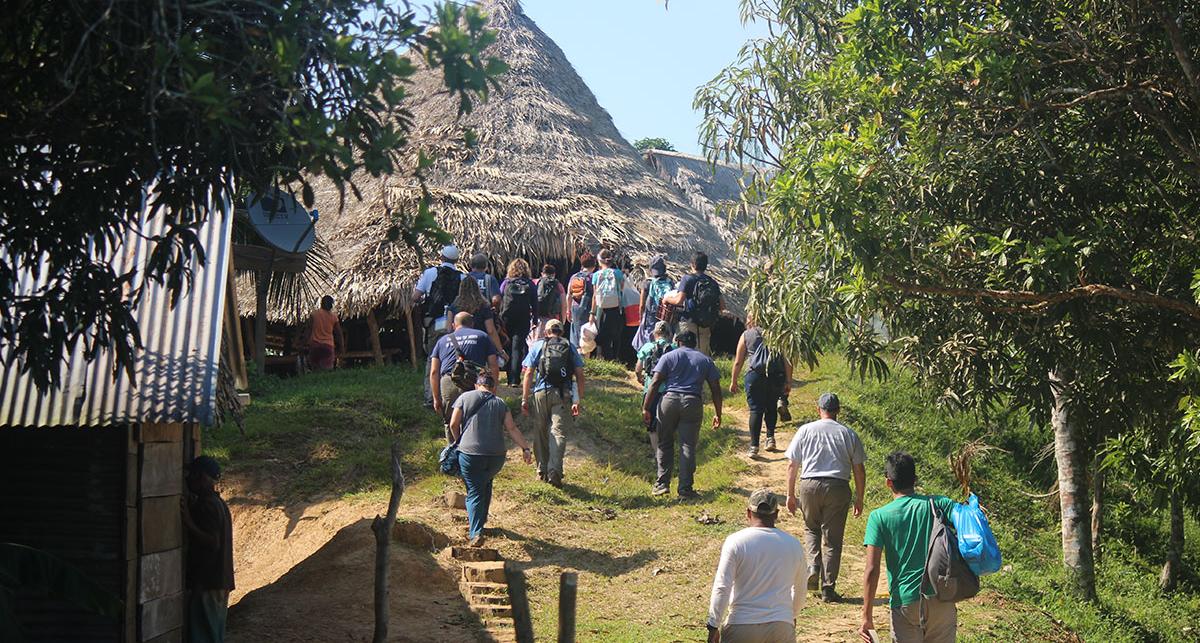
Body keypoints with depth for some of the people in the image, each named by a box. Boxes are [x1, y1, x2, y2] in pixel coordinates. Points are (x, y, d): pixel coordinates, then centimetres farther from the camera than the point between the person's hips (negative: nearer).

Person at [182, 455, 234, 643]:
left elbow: (213, 542, -23)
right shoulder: (219, 503, 13)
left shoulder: (206, 505, -17)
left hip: (206, 582, -10)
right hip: (220, 580, 10)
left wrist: (188, 522, -24)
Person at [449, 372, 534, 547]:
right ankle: (481, 519, 37)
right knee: (486, 484, 28)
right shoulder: (500, 403, 12)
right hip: (496, 455, 2)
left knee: (474, 492, 2)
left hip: (470, 453, -2)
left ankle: (476, 533, -12)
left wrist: (459, 442, 19)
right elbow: (512, 428, 3)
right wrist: (525, 448, 4)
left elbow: (453, 424, 3)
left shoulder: (465, 397, 7)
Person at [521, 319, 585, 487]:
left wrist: (525, 399, 6)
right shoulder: (570, 347, 14)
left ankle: (542, 471, 18)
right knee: (558, 433, -4)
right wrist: (579, 400, 10)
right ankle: (554, 470, -20)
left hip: (541, 393, 0)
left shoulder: (538, 345, 12)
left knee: (541, 433, 12)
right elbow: (579, 375, 7)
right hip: (563, 395, 0)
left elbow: (528, 374, 5)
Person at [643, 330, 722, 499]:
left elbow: (655, 383, -1)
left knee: (665, 443, 11)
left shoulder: (669, 357, 9)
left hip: (670, 400, -1)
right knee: (688, 446, 3)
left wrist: (646, 407, 0)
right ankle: (685, 488, 1)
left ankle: (662, 483, 9)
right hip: (693, 403, 1)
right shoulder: (705, 360, 15)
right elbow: (716, 389, 10)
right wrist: (717, 414, 14)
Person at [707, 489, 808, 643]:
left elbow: (722, 588, -9)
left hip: (742, 627, -2)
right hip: (782, 627, 2)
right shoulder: (794, 544, 5)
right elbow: (800, 588, 19)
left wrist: (714, 626, 0)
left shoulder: (735, 541, -7)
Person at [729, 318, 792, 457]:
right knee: (771, 406, 22)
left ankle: (754, 446, -6)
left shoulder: (746, 335, 12)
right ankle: (770, 438, 16)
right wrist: (788, 381, 14)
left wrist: (733, 381, 20)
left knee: (756, 410, 0)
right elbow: (787, 360, 11)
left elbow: (738, 362, 11)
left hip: (756, 375, -2)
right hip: (777, 375, 2)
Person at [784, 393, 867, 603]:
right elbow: (859, 470, 7)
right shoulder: (849, 434, 7)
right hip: (838, 486, 0)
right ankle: (828, 588, 5)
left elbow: (792, 465, 5)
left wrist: (790, 494, 12)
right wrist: (859, 499, 14)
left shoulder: (805, 430, 6)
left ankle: (813, 566, 1)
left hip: (810, 485, 0)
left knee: (811, 529, 23)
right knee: (832, 539, 5)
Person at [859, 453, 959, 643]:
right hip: (941, 599, 2)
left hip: (905, 604, -2)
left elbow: (871, 570, -8)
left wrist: (867, 617, -4)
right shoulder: (938, 504, 2)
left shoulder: (879, 517, -2)